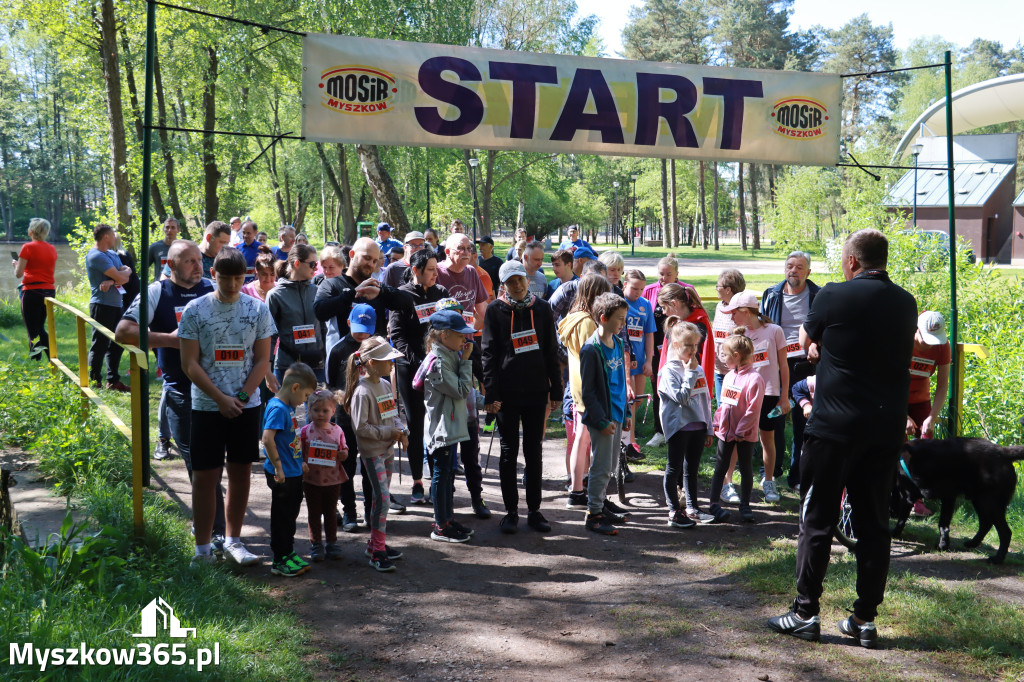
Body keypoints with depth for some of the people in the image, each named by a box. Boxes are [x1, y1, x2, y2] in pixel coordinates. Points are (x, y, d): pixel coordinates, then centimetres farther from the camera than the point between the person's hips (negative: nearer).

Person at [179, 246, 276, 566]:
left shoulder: (257, 309, 2)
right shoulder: (195, 310, -3)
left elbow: (262, 360, 3)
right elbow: (190, 364, -5)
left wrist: (241, 397, -9)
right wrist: (221, 398, -13)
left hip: (247, 405, 2)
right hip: (207, 405, -2)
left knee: (241, 472, 9)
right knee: (205, 476, 1)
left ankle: (233, 540, 22)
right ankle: (202, 548, 9)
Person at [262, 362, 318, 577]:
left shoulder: (288, 407, 11)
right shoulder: (278, 409, -20)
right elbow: (267, 439, -29)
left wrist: (299, 462, 24)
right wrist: (278, 467, -26)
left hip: (293, 472, 10)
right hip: (283, 475, -10)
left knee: (291, 513, 18)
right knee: (282, 517, 0)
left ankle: (288, 553, 30)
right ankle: (280, 561, 10)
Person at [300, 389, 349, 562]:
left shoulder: (337, 431, 0)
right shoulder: (305, 431, -7)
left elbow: (344, 449, 11)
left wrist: (343, 455, -11)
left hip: (333, 480, 2)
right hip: (311, 480, -2)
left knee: (331, 512, 13)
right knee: (314, 513, 7)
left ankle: (332, 543, 24)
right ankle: (316, 544, 18)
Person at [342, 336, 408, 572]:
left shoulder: (386, 385, 8)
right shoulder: (362, 392, -19)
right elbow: (361, 427, -21)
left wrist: (402, 431, -1)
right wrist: (389, 432, -18)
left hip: (387, 449, 8)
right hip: (372, 452, -8)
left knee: (381, 497, 14)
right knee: (383, 498, -12)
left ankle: (376, 544, 26)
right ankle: (377, 552, -5)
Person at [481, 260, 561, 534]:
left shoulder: (541, 308, 6)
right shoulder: (495, 311, -1)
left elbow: (551, 351, 9)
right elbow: (488, 354, -4)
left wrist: (555, 389, 6)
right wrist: (491, 394, -11)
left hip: (536, 391, 2)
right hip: (507, 393, -2)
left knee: (534, 452, 8)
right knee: (509, 452, 5)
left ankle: (534, 510, 16)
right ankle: (511, 511, 13)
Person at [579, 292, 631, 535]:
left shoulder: (618, 344, 9)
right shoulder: (591, 350, -16)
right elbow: (587, 391, -15)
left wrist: (626, 413, 16)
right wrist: (602, 421, -17)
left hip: (617, 415, 8)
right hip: (601, 419, -8)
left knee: (609, 466, 15)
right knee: (601, 467, -2)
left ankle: (599, 506, 28)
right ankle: (593, 514, 7)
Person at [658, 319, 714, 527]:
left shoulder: (698, 368, 9)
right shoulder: (669, 371, -11)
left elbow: (705, 399, 14)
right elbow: (682, 397, -20)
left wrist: (709, 429, 14)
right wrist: (690, 373, -17)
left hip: (698, 426, 6)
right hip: (678, 426, -6)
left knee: (692, 469, 15)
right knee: (674, 469, 3)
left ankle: (692, 508, 24)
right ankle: (674, 512, 9)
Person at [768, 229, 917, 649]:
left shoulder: (836, 296, -10)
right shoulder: (905, 304, 6)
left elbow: (806, 341, 7)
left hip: (835, 425, -5)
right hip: (887, 427, 5)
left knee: (817, 520, 4)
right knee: (874, 523, 10)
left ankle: (805, 614, 8)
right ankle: (865, 619, 15)